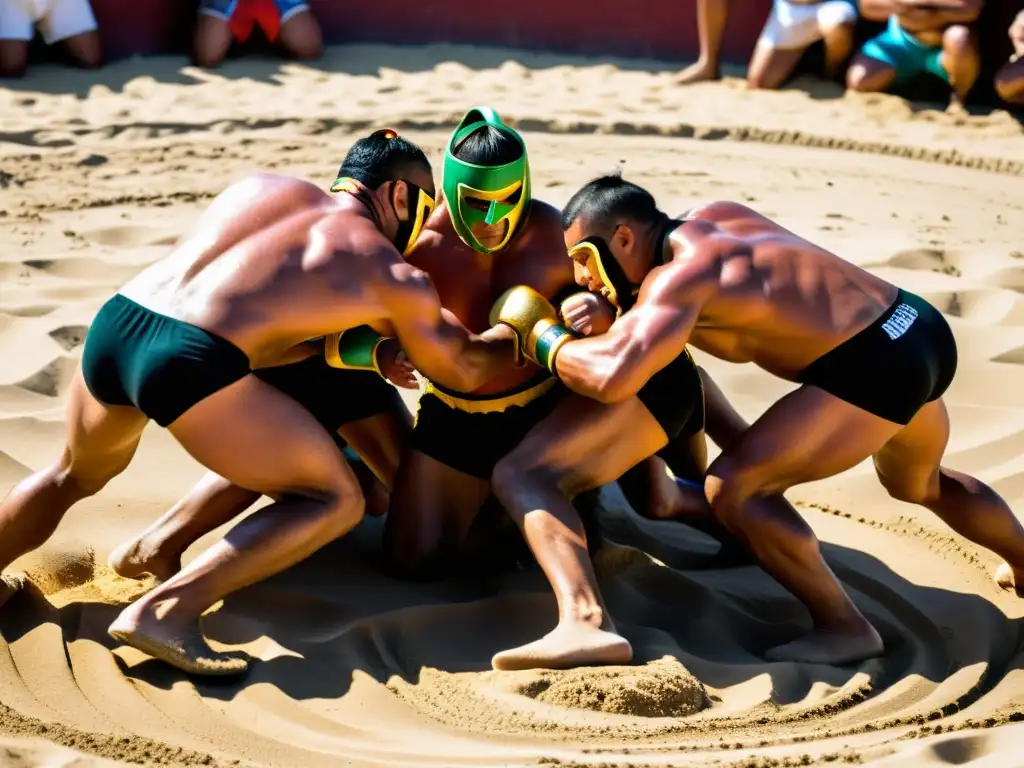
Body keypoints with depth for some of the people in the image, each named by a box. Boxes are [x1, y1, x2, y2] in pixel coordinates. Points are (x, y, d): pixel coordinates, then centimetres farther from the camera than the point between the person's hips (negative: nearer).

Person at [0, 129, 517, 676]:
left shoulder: (262, 188, 25)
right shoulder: (397, 277, 11)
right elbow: (466, 369, 22)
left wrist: (349, 344, 31)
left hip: (110, 325, 7)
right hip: (189, 359, -7)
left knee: (76, 475, 36)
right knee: (336, 502, 8)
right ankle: (162, 611, -4)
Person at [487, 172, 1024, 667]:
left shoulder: (678, 277, -16)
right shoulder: (716, 216, 10)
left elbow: (612, 379, -29)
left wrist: (543, 337, -9)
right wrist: (606, 320, 16)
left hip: (874, 366, -10)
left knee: (732, 487, -10)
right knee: (918, 484, 37)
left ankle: (843, 628, 0)